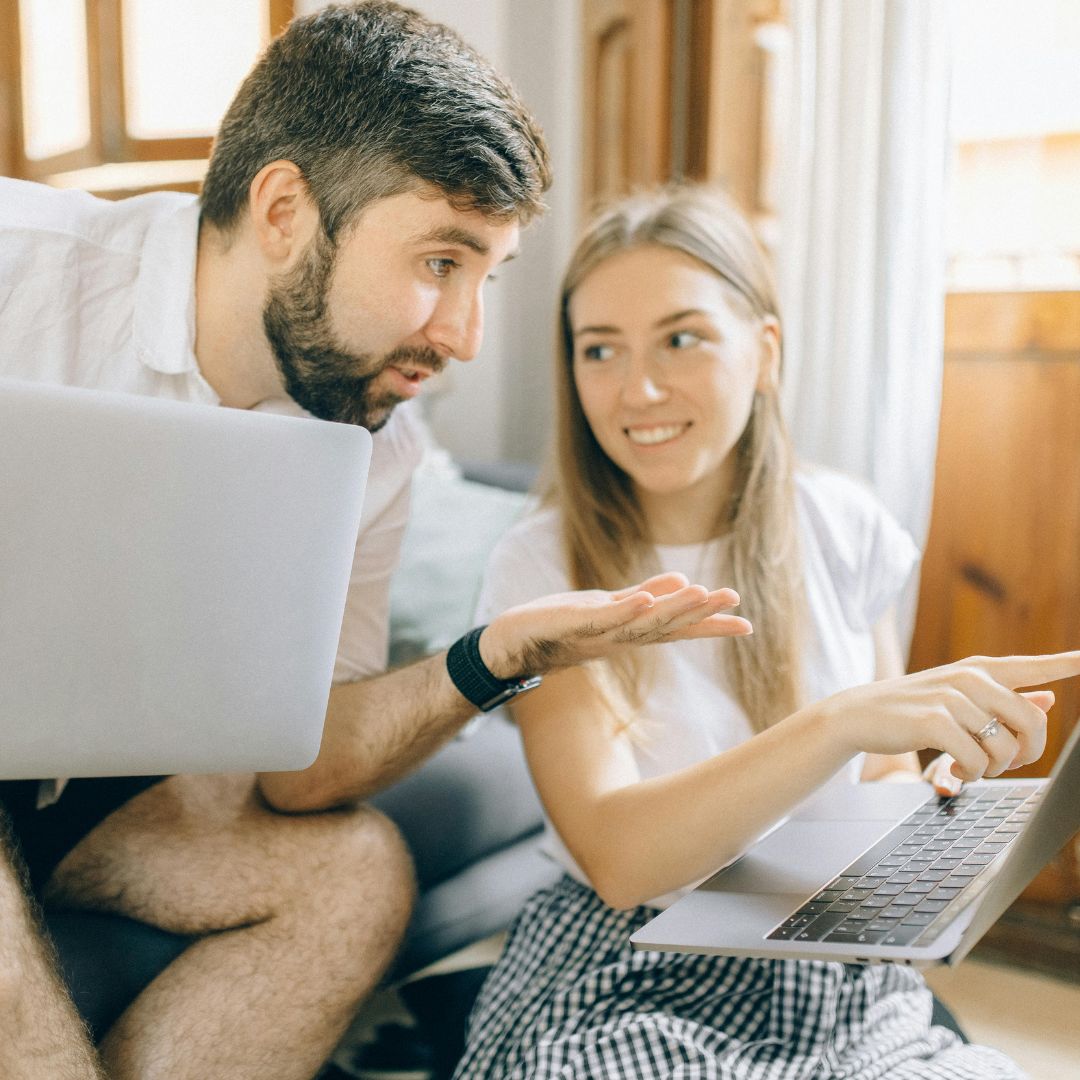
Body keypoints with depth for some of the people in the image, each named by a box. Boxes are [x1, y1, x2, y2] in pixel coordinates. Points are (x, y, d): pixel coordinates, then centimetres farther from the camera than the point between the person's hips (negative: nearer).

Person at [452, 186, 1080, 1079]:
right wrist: (838, 723, -35)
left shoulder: (843, 529, 0)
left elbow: (885, 781, 12)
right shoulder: (544, 567, -11)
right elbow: (616, 859, -22)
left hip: (839, 976, 3)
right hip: (626, 977, -3)